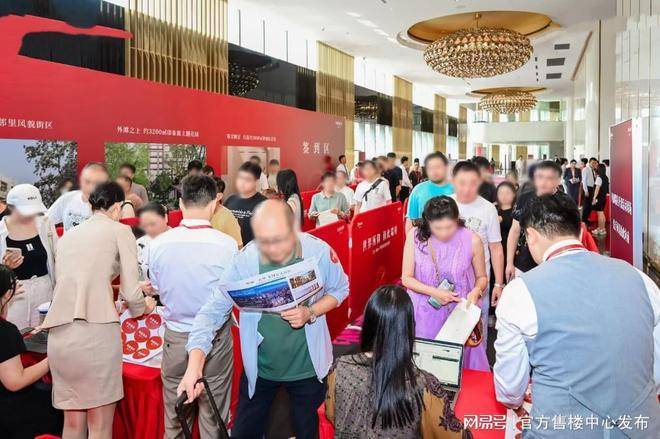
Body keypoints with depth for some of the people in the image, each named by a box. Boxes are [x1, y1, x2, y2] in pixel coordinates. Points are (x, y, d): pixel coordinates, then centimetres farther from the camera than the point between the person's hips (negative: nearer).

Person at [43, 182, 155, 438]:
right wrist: (144, 307, 22)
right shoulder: (120, 231, 5)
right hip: (96, 329, -5)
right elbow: (130, 292, 0)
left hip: (59, 331, 5)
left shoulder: (67, 235, 20)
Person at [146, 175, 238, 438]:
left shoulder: (158, 244, -12)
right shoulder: (228, 245, -18)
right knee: (213, 417, 15)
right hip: (215, 337, -1)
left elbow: (158, 290, 3)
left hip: (175, 337, 2)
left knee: (174, 416, 19)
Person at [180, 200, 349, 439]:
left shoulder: (319, 251, -19)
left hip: (307, 366, 0)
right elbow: (212, 311, -19)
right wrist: (195, 363, -33)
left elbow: (340, 289, -2)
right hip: (259, 368, 0)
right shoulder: (245, 261, -22)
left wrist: (311, 313, -21)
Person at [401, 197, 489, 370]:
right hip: (425, 315, 1)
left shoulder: (472, 240, -10)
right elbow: (406, 278, -4)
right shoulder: (415, 236, -9)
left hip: (460, 313, 0)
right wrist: (434, 292, -16)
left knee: (460, 361, 6)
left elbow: (482, 277, 5)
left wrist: (476, 291, -16)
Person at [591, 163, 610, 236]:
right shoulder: (606, 178, 8)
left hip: (599, 197, -9)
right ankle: (601, 228, 25)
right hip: (604, 197, 9)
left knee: (600, 213, -4)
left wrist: (594, 198, -18)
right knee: (601, 213, 17)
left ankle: (602, 229, 0)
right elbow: (607, 188, 14)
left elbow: (597, 188, -19)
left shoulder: (599, 178, -16)